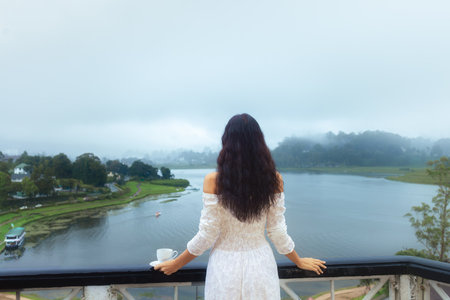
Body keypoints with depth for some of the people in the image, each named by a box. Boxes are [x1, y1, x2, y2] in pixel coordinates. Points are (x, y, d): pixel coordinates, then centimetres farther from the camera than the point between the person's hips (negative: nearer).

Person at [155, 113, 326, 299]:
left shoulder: (213, 181, -17)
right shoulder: (273, 179, -11)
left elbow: (206, 236, -12)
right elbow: (278, 233, -4)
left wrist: (176, 264, 4)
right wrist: (299, 262, 14)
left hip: (225, 266, -1)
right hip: (260, 263, 2)